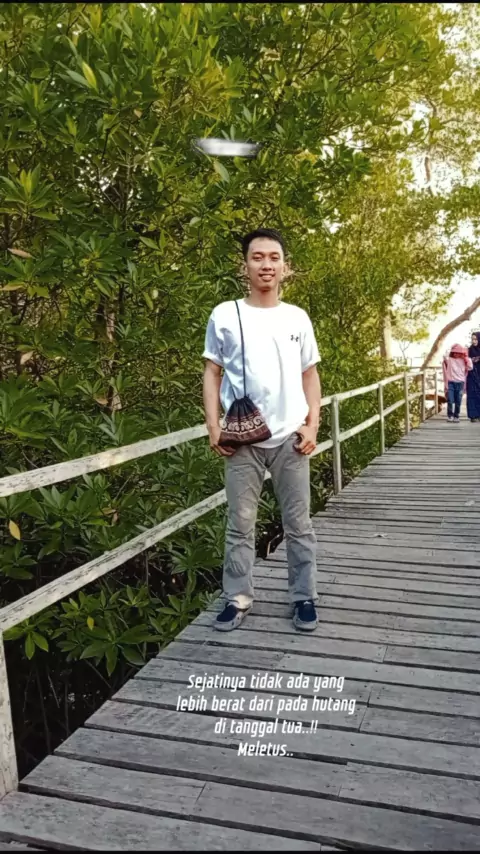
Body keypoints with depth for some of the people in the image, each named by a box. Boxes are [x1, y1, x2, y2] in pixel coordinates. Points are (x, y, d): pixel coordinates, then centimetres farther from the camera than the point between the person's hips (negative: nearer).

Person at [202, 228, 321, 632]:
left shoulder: (297, 318, 6)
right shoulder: (225, 316, 1)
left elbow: (310, 375, 10)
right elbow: (212, 374, 3)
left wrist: (312, 425, -1)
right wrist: (213, 427, -6)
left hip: (290, 438, 1)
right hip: (243, 440, -1)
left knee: (298, 522, 9)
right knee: (240, 523, 8)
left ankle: (304, 597, 21)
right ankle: (238, 598, 21)